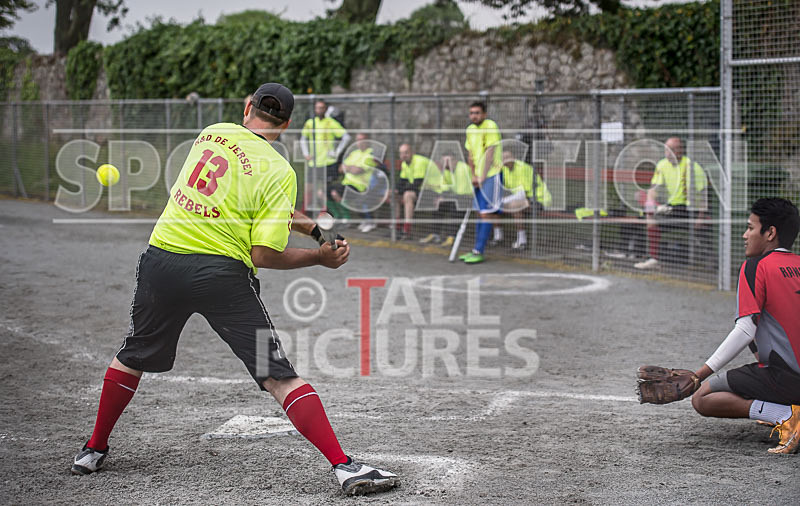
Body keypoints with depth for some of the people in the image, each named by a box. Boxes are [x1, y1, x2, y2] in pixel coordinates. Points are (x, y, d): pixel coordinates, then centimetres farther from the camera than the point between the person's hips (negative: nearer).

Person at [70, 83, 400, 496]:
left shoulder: (212, 132, 10)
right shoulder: (278, 171, -5)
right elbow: (264, 256, -11)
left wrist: (297, 221, 25)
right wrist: (320, 258, 3)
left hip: (161, 260, 5)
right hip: (221, 272, -4)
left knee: (132, 358, 25)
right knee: (280, 377, -4)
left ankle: (94, 449, 37)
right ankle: (343, 466, -9)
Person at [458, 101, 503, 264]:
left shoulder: (490, 126, -13)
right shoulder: (470, 129, 11)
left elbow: (490, 152, -16)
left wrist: (483, 176, -16)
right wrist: (474, 175, 6)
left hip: (491, 175, -8)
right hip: (479, 177, 8)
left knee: (487, 214, -9)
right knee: (480, 213, 12)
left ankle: (479, 252, -10)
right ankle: (476, 250, 16)